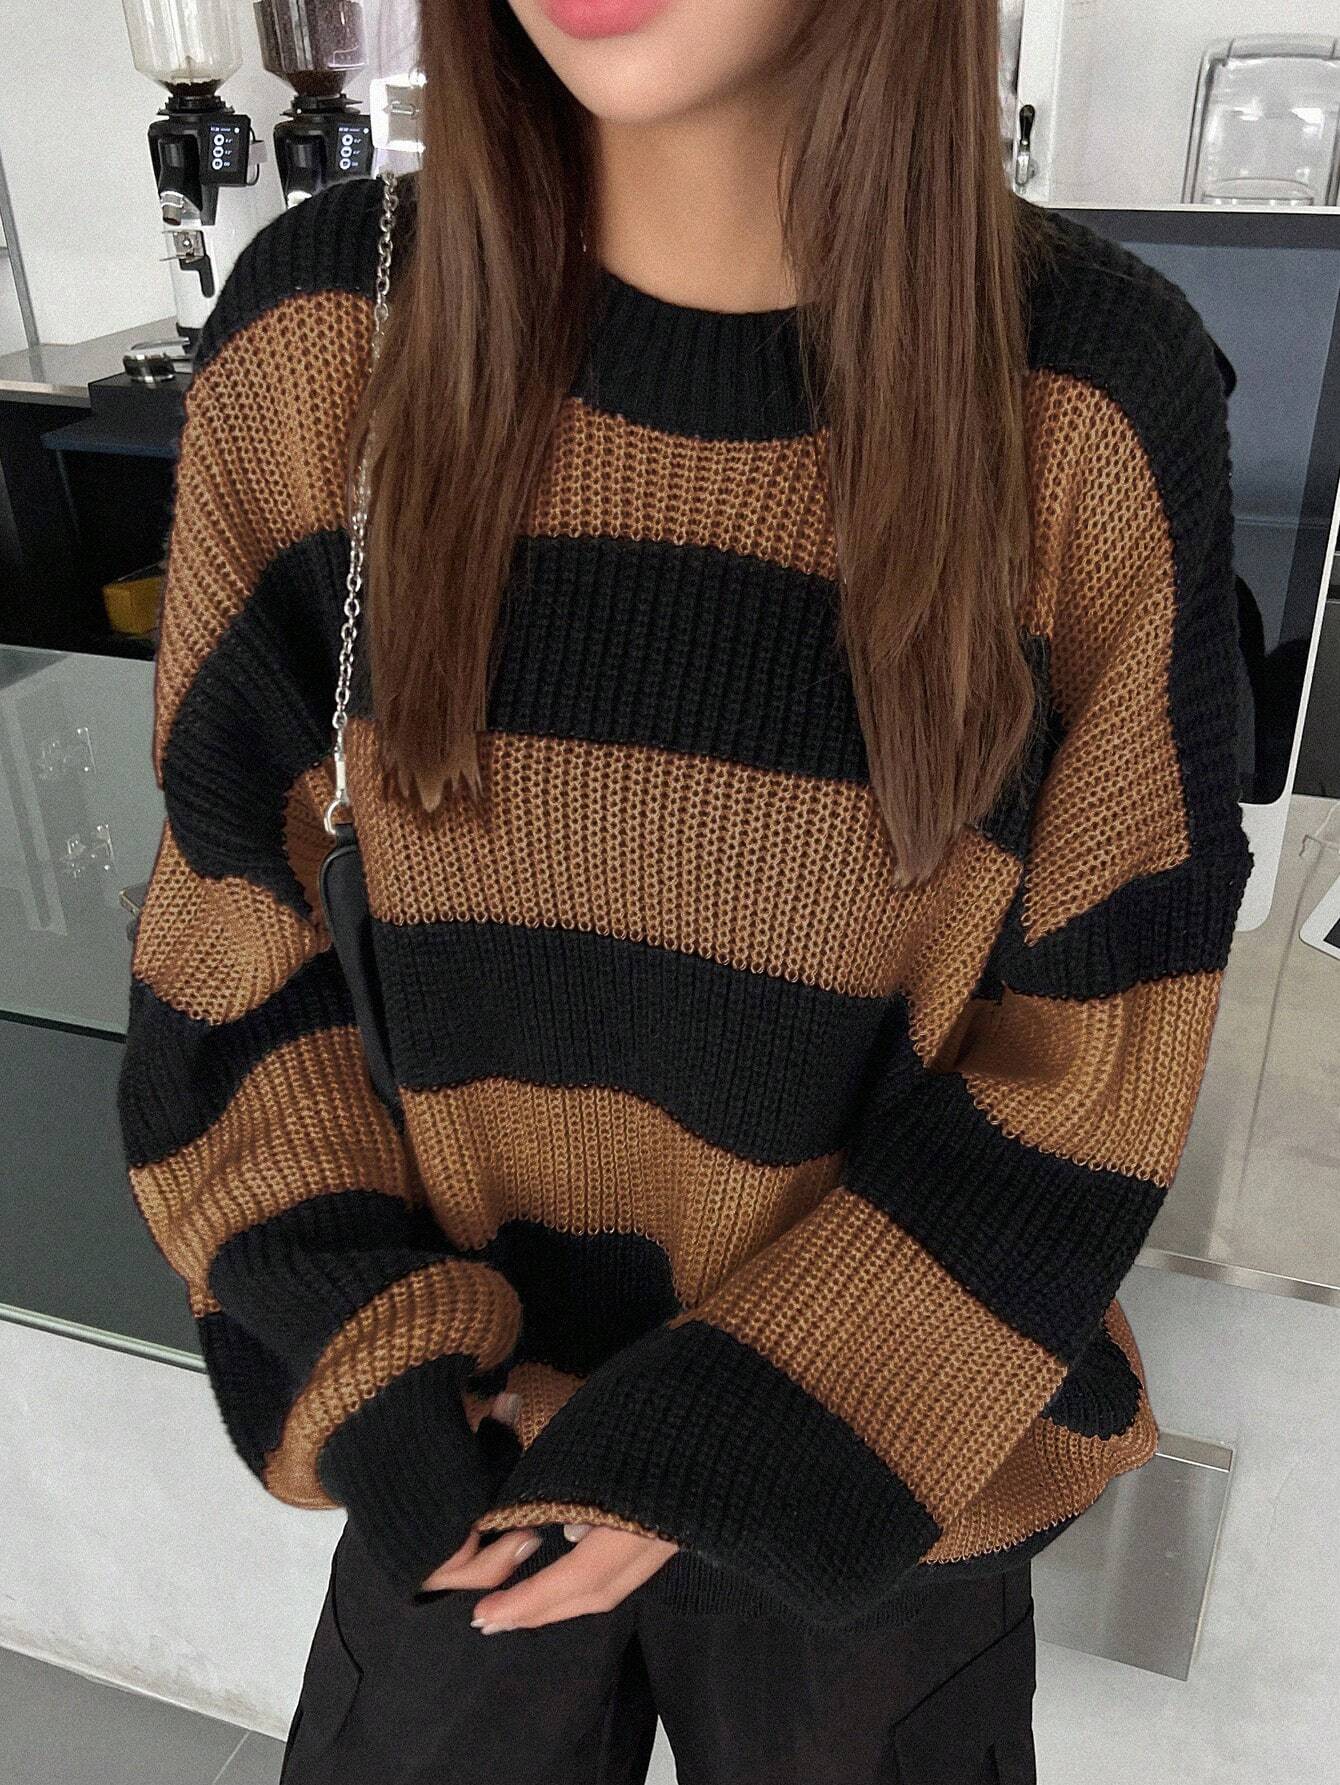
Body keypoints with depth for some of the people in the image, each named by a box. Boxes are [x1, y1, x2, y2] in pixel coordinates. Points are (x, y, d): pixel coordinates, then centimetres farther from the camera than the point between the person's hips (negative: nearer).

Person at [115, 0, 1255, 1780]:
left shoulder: (1095, 395, -16)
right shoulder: (330, 331, -12)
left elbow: (1104, 1023, -12)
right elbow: (233, 913, -6)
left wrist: (735, 1446, -12)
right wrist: (381, 1385, -11)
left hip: (877, 1462, 0)